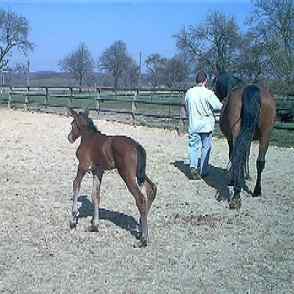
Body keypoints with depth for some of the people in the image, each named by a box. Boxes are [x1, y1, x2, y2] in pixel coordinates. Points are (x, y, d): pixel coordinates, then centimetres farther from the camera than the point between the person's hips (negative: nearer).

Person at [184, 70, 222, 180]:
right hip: (206, 125, -3)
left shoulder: (189, 92, 0)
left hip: (193, 125, 3)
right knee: (205, 147, 9)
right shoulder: (208, 93, -13)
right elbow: (219, 106, -7)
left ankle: (193, 166, -11)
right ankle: (203, 171, 15)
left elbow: (186, 108, 11)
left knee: (194, 146, 8)